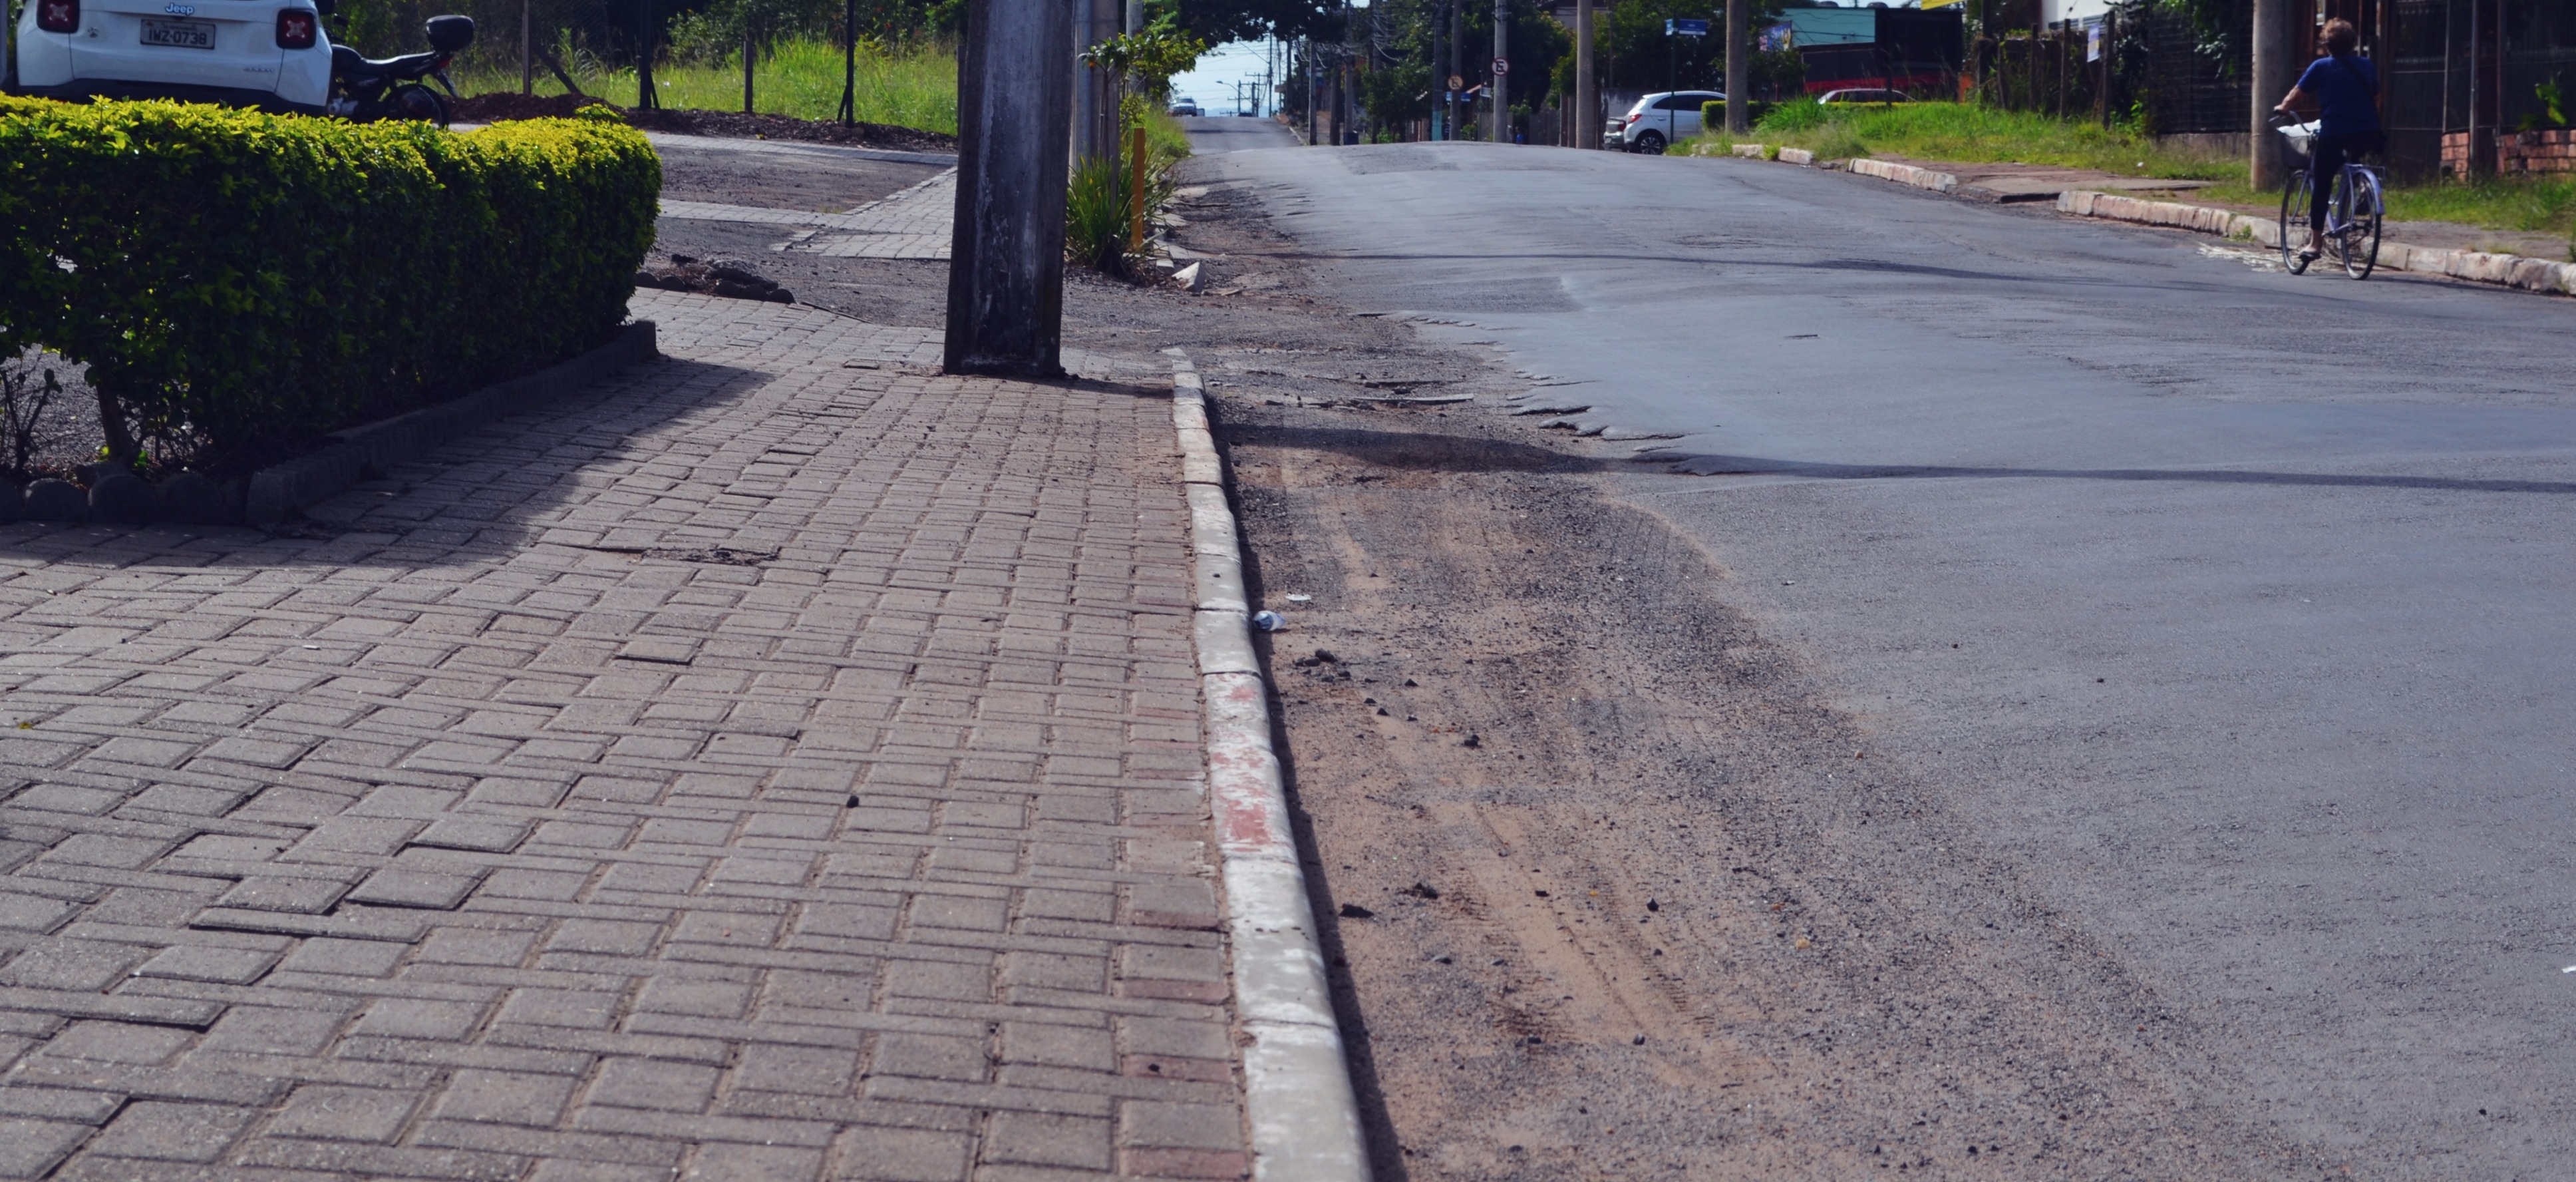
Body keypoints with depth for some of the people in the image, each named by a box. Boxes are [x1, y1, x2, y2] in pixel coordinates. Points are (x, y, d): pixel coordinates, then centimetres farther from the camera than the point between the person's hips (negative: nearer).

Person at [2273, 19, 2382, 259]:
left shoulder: (2321, 67, 0)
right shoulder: (2367, 66, 10)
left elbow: (2297, 94, 5)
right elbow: (2376, 99, 17)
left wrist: (2282, 108, 25)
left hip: (2333, 133, -3)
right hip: (2367, 135, 3)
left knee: (2320, 186, 4)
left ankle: (2315, 242, 2)